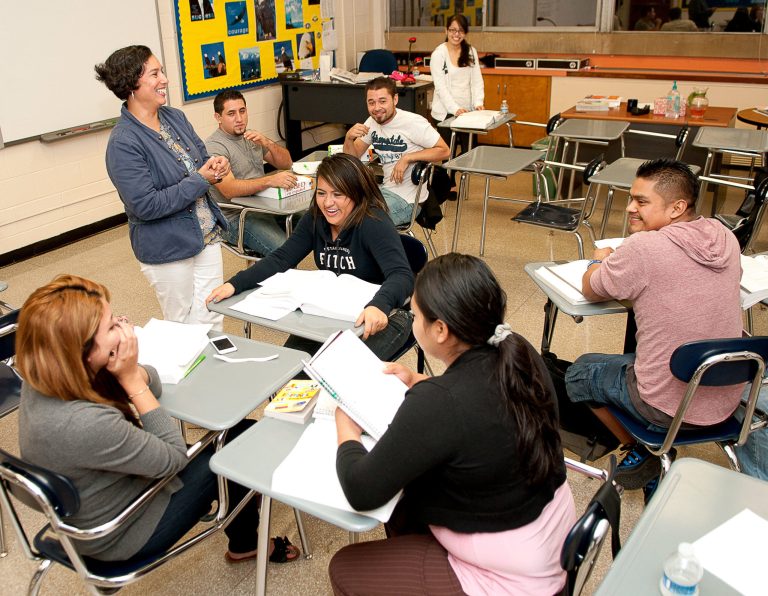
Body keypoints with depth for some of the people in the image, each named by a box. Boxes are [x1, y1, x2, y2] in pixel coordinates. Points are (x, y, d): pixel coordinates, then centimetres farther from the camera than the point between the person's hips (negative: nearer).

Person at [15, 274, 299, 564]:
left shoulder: (44, 380, -14)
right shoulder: (86, 424, -40)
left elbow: (153, 385, -3)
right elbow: (174, 457, -24)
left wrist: (132, 370, -26)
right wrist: (131, 379, -28)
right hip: (120, 536, -7)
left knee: (240, 431, 12)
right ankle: (244, 544, 34)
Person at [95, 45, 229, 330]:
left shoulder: (175, 117, 3)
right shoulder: (123, 143, -20)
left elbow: (202, 158, 15)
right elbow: (146, 205, -24)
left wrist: (216, 165, -10)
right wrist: (200, 180, -19)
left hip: (207, 237, 7)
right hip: (168, 251, -6)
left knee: (213, 321, 14)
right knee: (184, 327, 12)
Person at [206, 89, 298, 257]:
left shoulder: (250, 137, 15)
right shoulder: (214, 147, -10)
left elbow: (286, 163, 13)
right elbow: (229, 190, -25)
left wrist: (267, 143, -7)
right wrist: (270, 181, -36)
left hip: (265, 207, 8)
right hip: (237, 218, -8)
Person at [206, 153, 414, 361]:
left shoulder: (373, 223, -21)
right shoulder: (315, 219, -2)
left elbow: (401, 275, -33)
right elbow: (281, 258, -5)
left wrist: (379, 306, -54)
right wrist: (234, 284, -19)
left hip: (382, 316, -5)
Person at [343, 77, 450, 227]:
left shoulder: (413, 123, -16)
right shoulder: (372, 123, 6)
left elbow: (444, 151, -16)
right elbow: (352, 157, 9)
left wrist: (407, 158, -24)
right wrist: (348, 138, -13)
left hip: (406, 199, -7)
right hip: (386, 189, 7)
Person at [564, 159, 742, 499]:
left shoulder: (643, 248, -22)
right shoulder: (725, 238, -3)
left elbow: (590, 291, -6)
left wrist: (600, 261, 14)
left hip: (669, 409, -6)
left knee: (579, 372, 18)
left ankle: (642, 457, 23)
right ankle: (654, 454, 31)